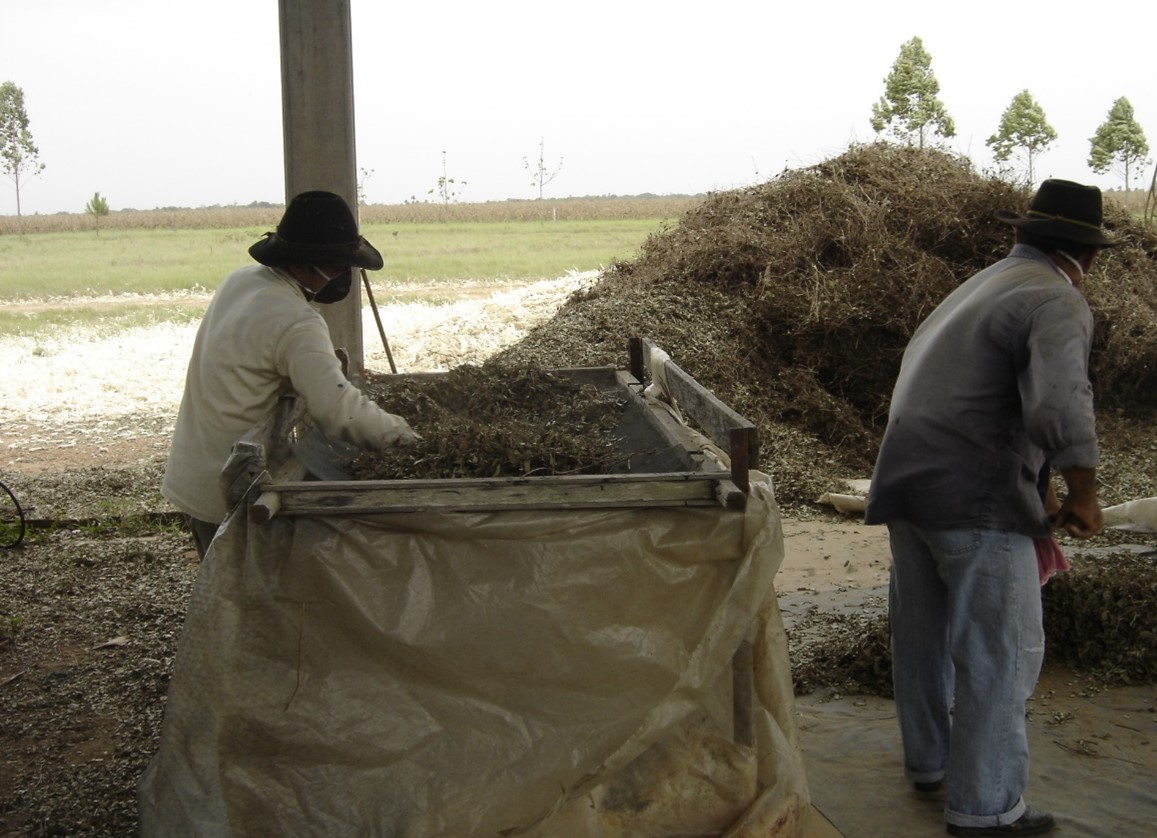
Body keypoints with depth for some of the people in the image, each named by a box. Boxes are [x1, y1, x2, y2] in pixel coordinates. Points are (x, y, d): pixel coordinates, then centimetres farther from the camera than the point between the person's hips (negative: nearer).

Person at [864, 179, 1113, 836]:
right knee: (1002, 651, 2)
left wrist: (1037, 491, 26)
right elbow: (1060, 409, -28)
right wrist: (1084, 497, -14)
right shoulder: (1058, 302, -10)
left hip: (907, 485, 9)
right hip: (978, 499, -9)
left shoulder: (980, 287, 19)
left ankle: (929, 759, 38)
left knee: (924, 633, 21)